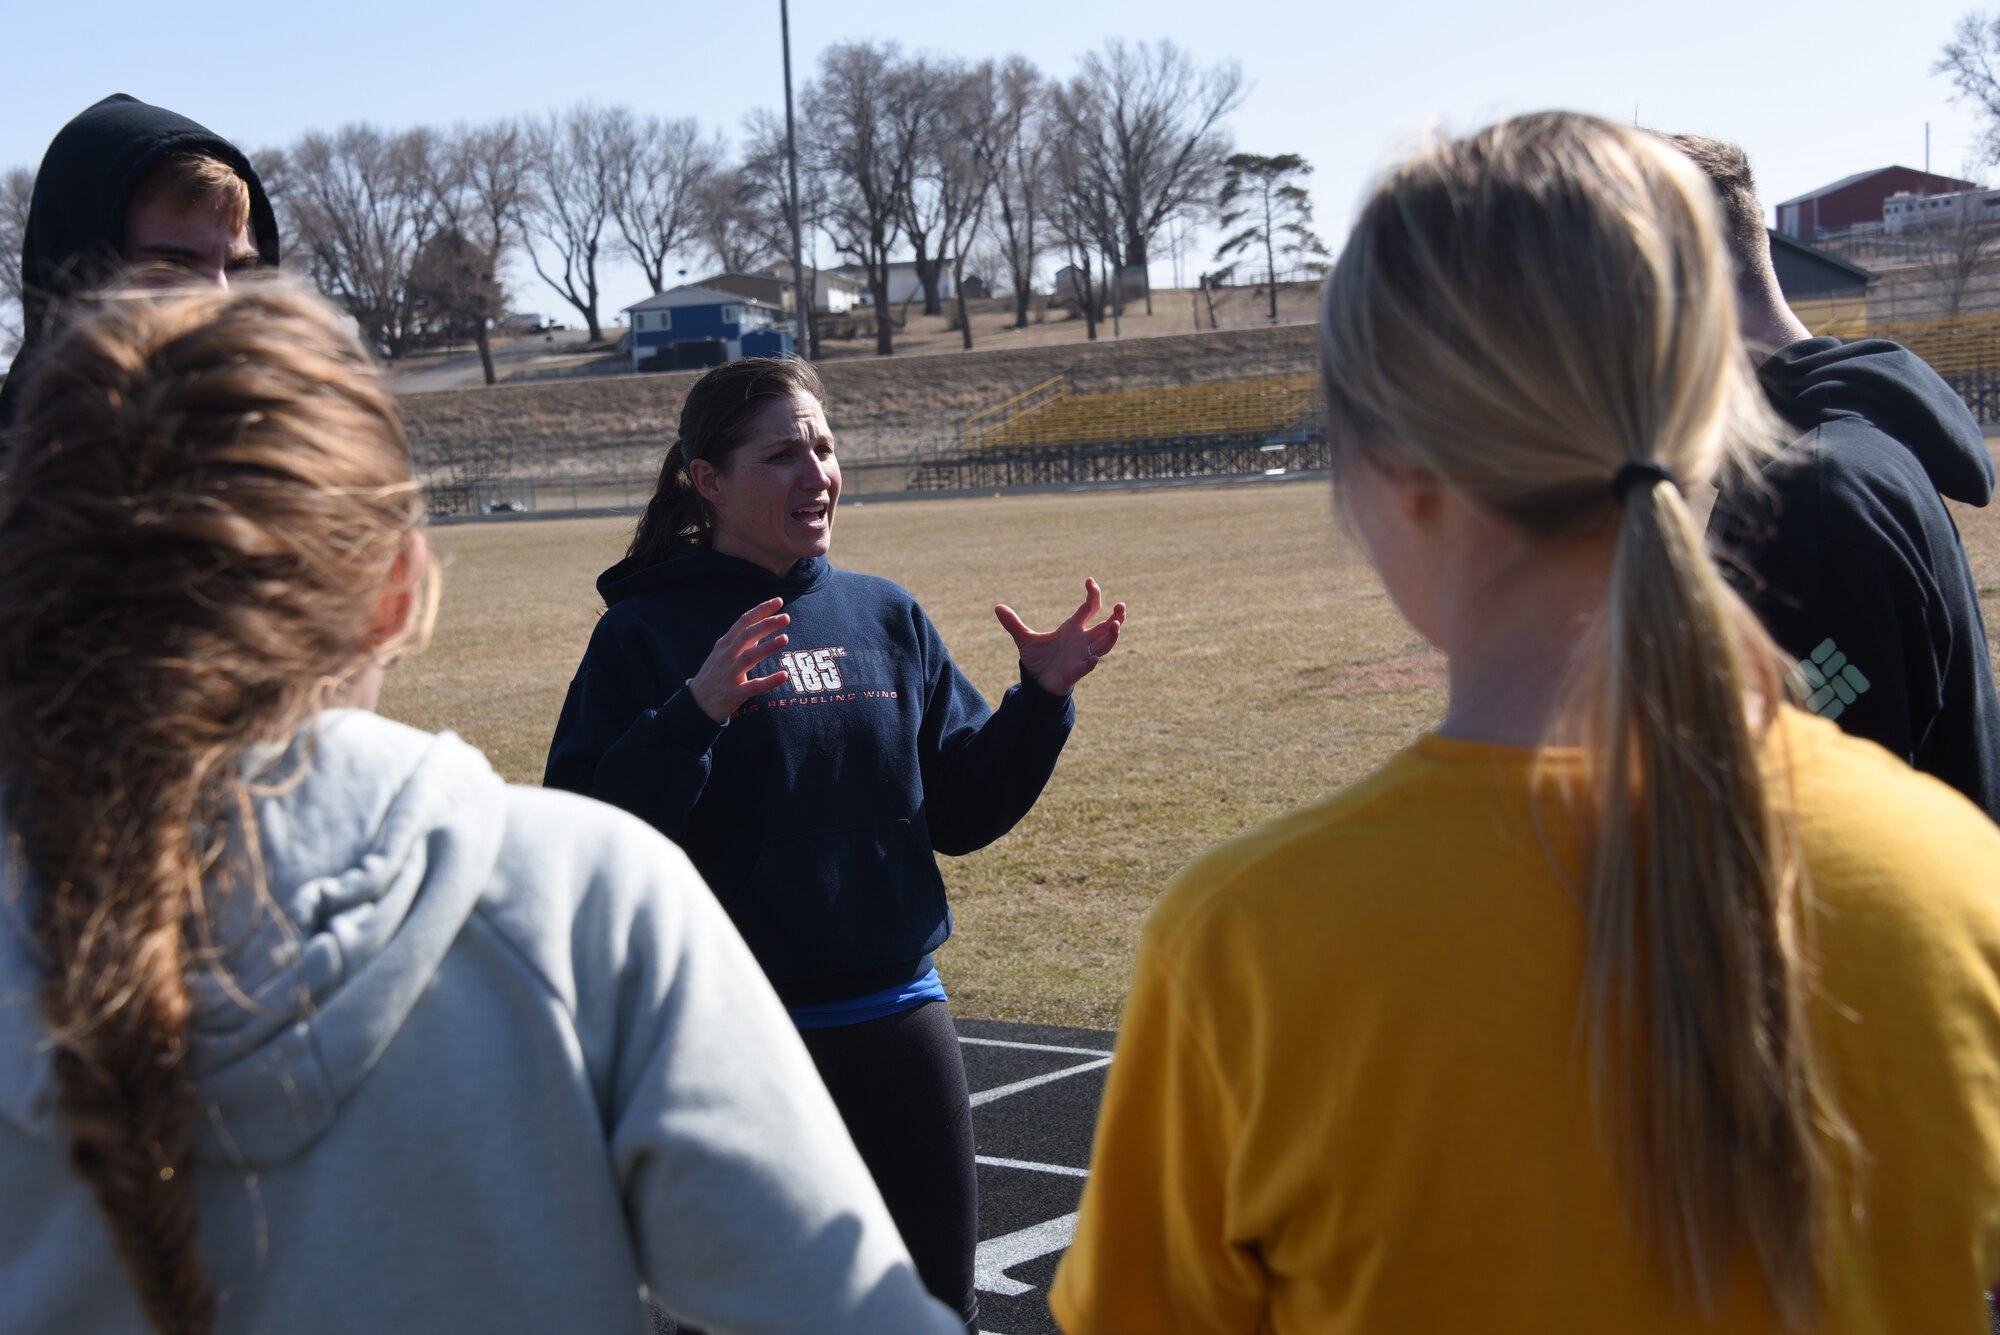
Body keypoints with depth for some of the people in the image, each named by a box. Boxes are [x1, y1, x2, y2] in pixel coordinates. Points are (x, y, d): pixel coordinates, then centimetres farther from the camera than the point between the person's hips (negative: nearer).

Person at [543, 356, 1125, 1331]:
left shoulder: (886, 617, 7)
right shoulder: (647, 633, -7)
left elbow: (961, 812, 10)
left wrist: (1042, 697, -2)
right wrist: (694, 716, -29)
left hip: (899, 1020, 4)